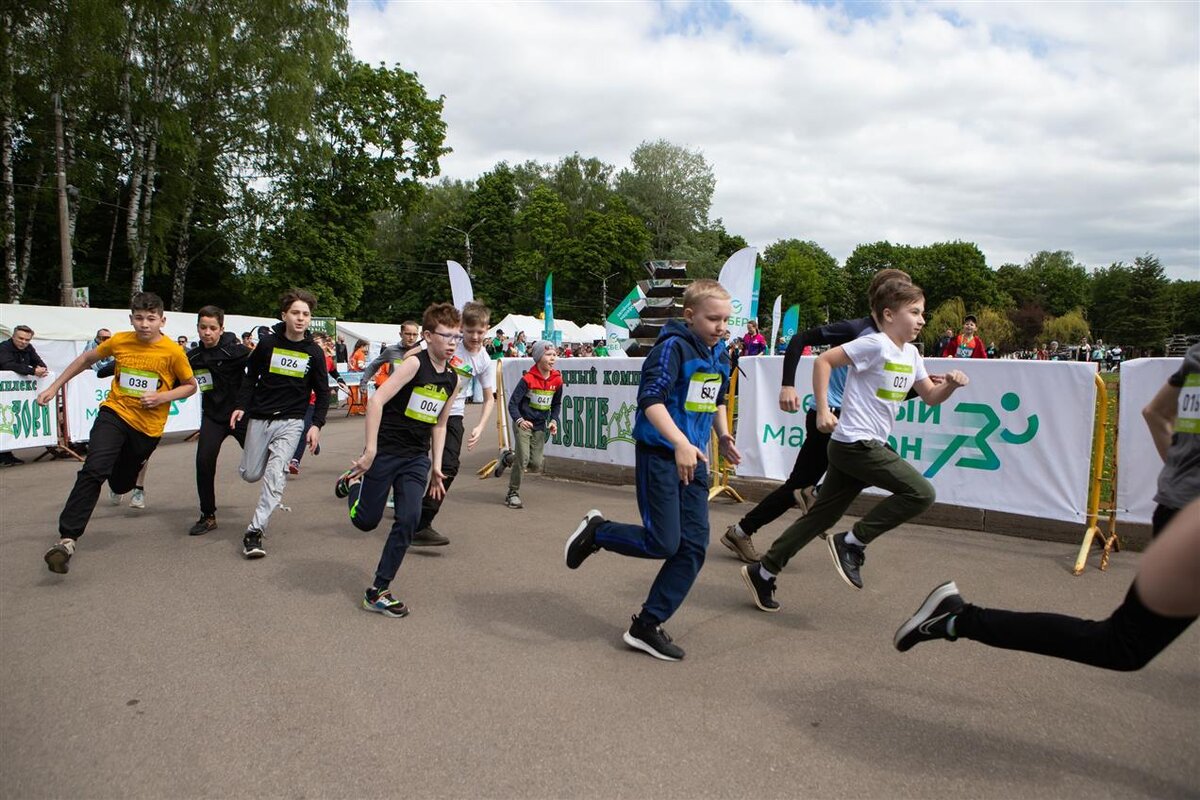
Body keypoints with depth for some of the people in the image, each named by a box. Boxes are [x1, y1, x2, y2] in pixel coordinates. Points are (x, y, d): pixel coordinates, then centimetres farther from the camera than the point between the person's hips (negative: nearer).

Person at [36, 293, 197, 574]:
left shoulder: (173, 352, -10)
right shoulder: (120, 341, -4)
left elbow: (190, 385, 2)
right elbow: (87, 358, 14)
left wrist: (162, 397, -15)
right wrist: (55, 386, 15)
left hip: (148, 426, 0)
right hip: (115, 413, 1)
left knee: (120, 485, 13)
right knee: (93, 471, -22)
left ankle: (137, 461, 51)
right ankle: (68, 539, -20)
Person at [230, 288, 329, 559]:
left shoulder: (314, 352, -1)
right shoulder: (268, 343, -2)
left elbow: (322, 392, 5)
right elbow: (251, 376, 9)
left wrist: (317, 424, -5)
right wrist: (241, 406, -2)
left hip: (291, 422, -1)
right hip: (259, 418, 2)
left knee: (275, 475, -17)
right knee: (250, 475, 7)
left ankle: (255, 532, -13)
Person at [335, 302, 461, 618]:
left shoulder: (452, 378, 6)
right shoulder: (415, 364, -15)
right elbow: (376, 400, -22)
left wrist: (436, 466, 11)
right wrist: (370, 449, -24)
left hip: (416, 458, 6)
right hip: (385, 451, -5)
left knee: (409, 520, -6)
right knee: (366, 521, 5)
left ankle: (378, 591, 7)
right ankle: (353, 482, 38)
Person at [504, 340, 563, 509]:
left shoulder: (557, 380, -2)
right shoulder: (528, 379, -17)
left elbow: (557, 404, 13)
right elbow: (512, 403, -16)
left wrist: (553, 421, -2)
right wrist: (519, 420, -33)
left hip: (540, 426, 4)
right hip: (523, 423, -4)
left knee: (536, 465, -1)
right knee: (523, 458, -14)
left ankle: (519, 464, 34)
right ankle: (513, 494, 2)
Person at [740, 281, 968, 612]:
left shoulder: (911, 354, 15)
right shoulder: (875, 345, -12)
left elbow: (931, 396, 23)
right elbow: (823, 360, -14)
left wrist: (950, 384, 2)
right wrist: (822, 410, -18)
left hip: (864, 447, 9)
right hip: (856, 443, -9)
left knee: (822, 516, 10)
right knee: (921, 493, -13)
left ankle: (763, 572, 16)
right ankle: (852, 543, -4)